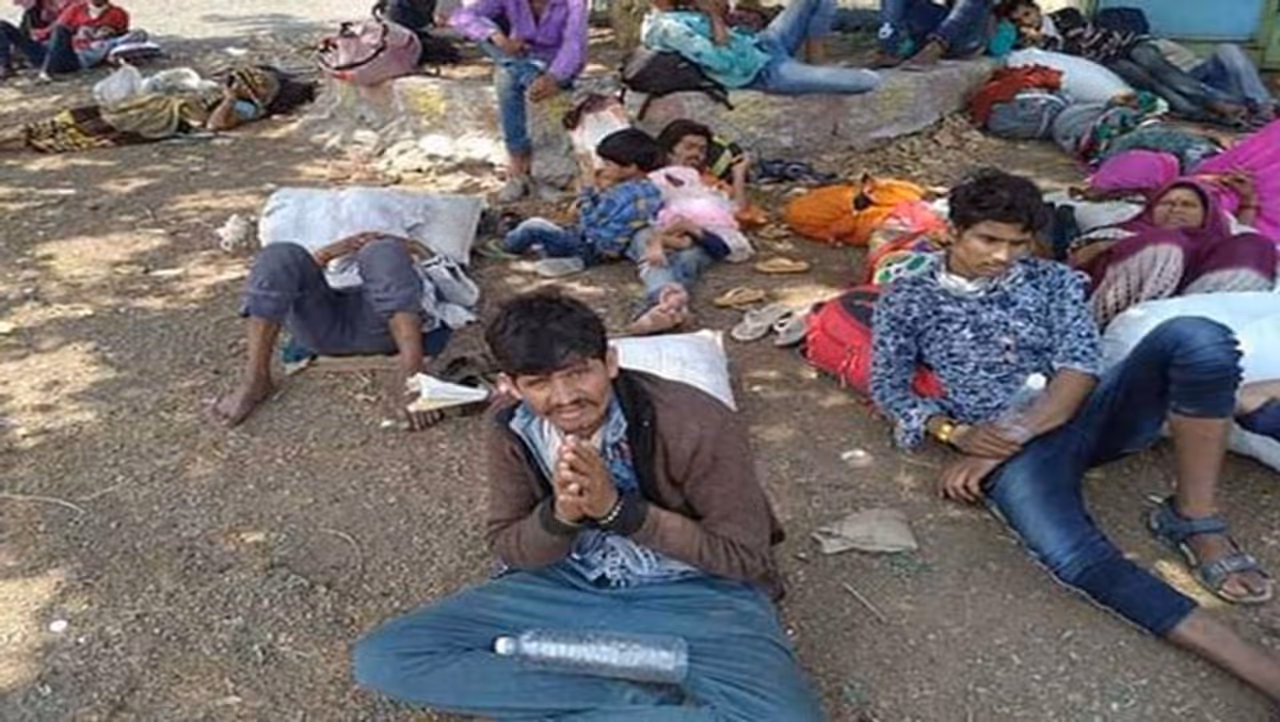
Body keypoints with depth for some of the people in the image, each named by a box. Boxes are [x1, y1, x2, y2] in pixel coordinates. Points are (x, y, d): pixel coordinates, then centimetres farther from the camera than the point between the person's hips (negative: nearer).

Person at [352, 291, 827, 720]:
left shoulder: (695, 424, -22)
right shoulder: (512, 427, -9)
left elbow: (746, 557, -14)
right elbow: (506, 549, 1)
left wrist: (617, 509, -26)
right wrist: (560, 514, -24)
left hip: (694, 591, -3)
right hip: (568, 584, 4)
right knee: (380, 659, -14)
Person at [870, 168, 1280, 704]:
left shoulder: (1052, 281, 16)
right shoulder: (907, 300, 13)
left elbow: (1080, 366, 3)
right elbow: (889, 387, 9)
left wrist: (1013, 433, -11)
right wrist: (956, 432, -9)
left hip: (1083, 414, 3)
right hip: (1012, 451, -3)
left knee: (1196, 337, -27)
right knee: (1076, 560, -36)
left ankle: (1194, 521, -12)